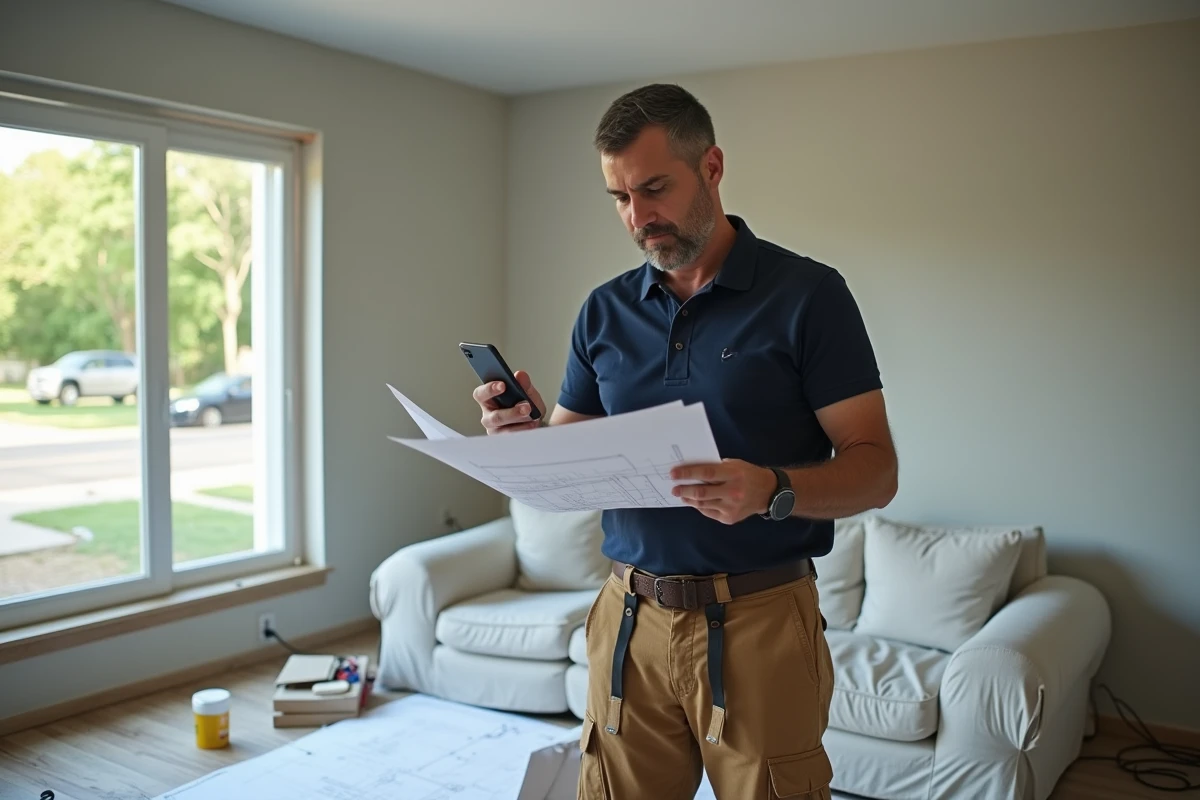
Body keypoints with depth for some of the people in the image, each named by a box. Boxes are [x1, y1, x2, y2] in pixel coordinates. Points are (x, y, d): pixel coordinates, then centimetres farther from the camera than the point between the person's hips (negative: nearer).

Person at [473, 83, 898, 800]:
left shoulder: (807, 294, -5)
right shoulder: (604, 312, 9)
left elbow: (876, 470, -8)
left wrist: (772, 490, -26)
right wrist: (527, 435, -9)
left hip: (761, 623, -3)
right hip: (629, 619, 4)